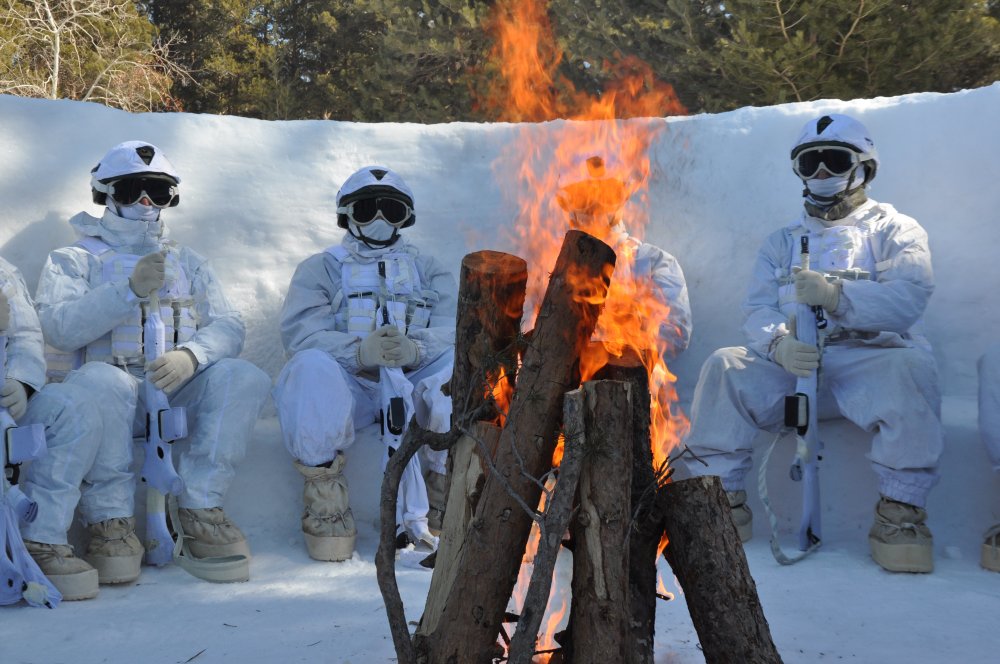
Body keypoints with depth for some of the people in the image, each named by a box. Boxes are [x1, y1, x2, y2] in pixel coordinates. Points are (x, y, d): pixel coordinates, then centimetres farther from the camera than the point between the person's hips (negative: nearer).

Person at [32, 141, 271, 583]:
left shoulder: (188, 263, 25)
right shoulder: (73, 261, 17)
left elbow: (228, 326, 7)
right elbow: (58, 328, -4)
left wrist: (190, 354, -16)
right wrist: (130, 290, -17)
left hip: (180, 391, 3)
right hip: (116, 396, -2)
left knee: (245, 377, -27)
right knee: (97, 380, -37)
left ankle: (200, 510, -21)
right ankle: (113, 522, -23)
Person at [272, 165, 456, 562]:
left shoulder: (429, 271, 21)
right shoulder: (321, 268, 17)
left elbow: (456, 326, 0)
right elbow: (300, 332, -5)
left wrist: (416, 348, -25)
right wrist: (359, 351, -26)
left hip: (412, 385, 1)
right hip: (348, 388, -1)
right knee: (311, 366, -34)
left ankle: (442, 497, -15)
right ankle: (325, 505, -21)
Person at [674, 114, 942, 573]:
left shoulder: (895, 229, 12)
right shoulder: (781, 242, 23)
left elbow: (909, 295, -8)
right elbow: (756, 309, 6)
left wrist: (836, 295, -27)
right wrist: (779, 342, -19)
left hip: (871, 357, -2)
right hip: (792, 363, 3)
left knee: (910, 367, -35)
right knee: (725, 366, -23)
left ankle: (901, 507, -22)